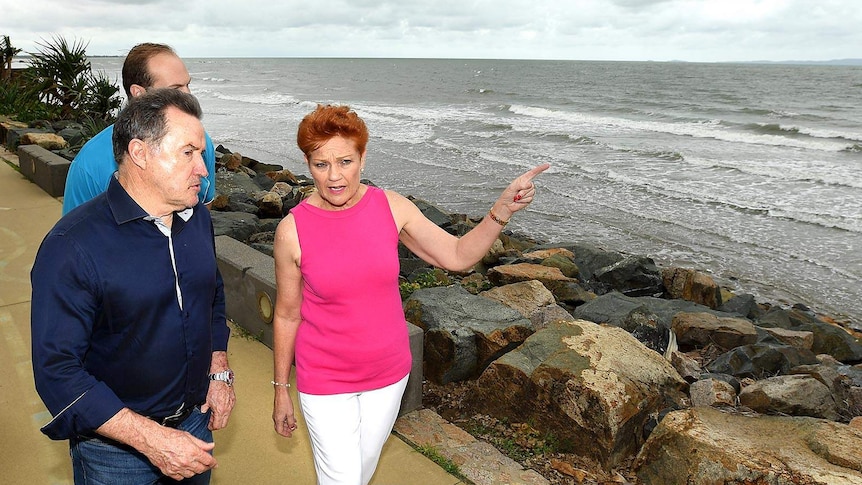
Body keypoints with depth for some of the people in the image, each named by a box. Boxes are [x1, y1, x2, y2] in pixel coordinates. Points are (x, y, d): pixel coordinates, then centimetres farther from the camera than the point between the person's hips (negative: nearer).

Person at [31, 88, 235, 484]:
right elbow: (57, 371, -23)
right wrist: (150, 438, -26)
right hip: (116, 448, -5)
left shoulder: (198, 218, -2)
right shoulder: (72, 246, -23)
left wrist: (219, 371, 2)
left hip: (194, 421, 6)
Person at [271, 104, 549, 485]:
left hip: (388, 373, 3)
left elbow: (458, 256, -7)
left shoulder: (391, 207, -11)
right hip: (324, 380, -3)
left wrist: (502, 209, -21)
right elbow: (287, 315, -6)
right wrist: (281, 390, 2)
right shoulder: (293, 230, -16)